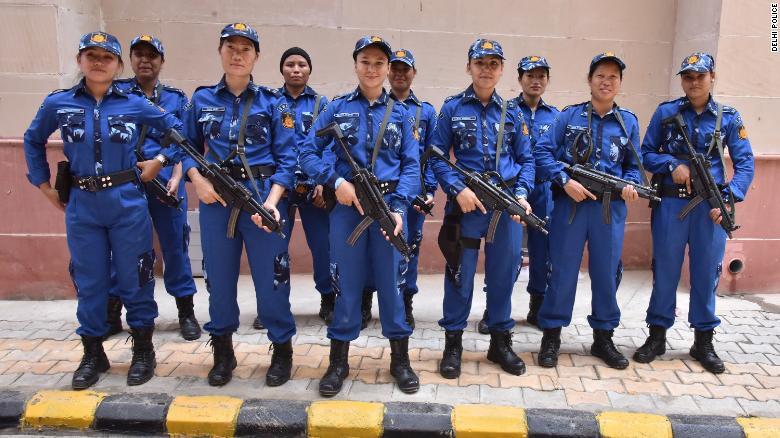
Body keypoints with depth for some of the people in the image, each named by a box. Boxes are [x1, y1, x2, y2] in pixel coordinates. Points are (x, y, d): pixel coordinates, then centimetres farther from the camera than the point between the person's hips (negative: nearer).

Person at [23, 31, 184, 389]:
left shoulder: (134, 104, -1)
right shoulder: (58, 104, 2)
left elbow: (178, 129, 9)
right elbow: (33, 141, 18)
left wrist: (161, 160, 1)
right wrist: (43, 184, 13)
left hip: (127, 202, -1)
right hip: (81, 205, 2)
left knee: (134, 278, 5)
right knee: (89, 281, 9)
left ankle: (143, 351, 20)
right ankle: (93, 354, 24)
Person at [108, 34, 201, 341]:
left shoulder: (176, 98, 12)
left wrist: (176, 179, -6)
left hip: (166, 182, 0)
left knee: (175, 246, 2)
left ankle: (186, 312, 12)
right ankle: (112, 312, 20)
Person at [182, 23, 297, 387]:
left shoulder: (272, 103, 2)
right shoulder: (202, 99, 9)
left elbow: (287, 159, -4)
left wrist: (271, 201, -17)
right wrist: (198, 181, -7)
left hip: (262, 196, -2)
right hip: (215, 198, 3)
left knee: (271, 277, 1)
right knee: (218, 276, 10)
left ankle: (282, 350, 20)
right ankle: (222, 353, 28)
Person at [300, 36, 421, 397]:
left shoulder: (400, 112, 9)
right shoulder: (338, 108, 6)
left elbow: (411, 164, 3)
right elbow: (308, 153, 3)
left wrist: (399, 206, -12)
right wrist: (336, 181, -13)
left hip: (389, 204, 1)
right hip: (347, 204, 0)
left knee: (391, 279, 5)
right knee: (346, 280, 5)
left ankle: (400, 358, 20)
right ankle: (338, 360, 19)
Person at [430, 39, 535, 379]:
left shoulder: (512, 112, 10)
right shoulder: (452, 108, 3)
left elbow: (526, 159, 10)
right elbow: (437, 157, -1)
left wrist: (521, 193, -7)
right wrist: (458, 189, -16)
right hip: (466, 201, -2)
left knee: (504, 272, 10)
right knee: (460, 273, 3)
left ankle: (500, 341, 25)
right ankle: (453, 342, 17)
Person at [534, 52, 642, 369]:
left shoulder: (628, 122, 12)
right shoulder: (569, 116, 4)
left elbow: (634, 165, 16)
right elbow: (543, 151, -3)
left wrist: (631, 184, -5)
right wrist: (565, 181, -14)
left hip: (611, 208, 3)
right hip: (570, 203, -2)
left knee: (607, 272, 8)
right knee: (562, 270, 2)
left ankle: (603, 337, 24)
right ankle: (551, 336, 14)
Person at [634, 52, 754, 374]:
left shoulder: (729, 118, 6)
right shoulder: (665, 113, 4)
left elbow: (745, 164, 3)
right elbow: (647, 153, 6)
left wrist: (729, 198, -11)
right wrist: (672, 165, -13)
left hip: (710, 206, 1)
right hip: (670, 203, -1)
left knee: (707, 272, 6)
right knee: (665, 269, 5)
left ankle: (704, 341, 20)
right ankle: (657, 335, 18)